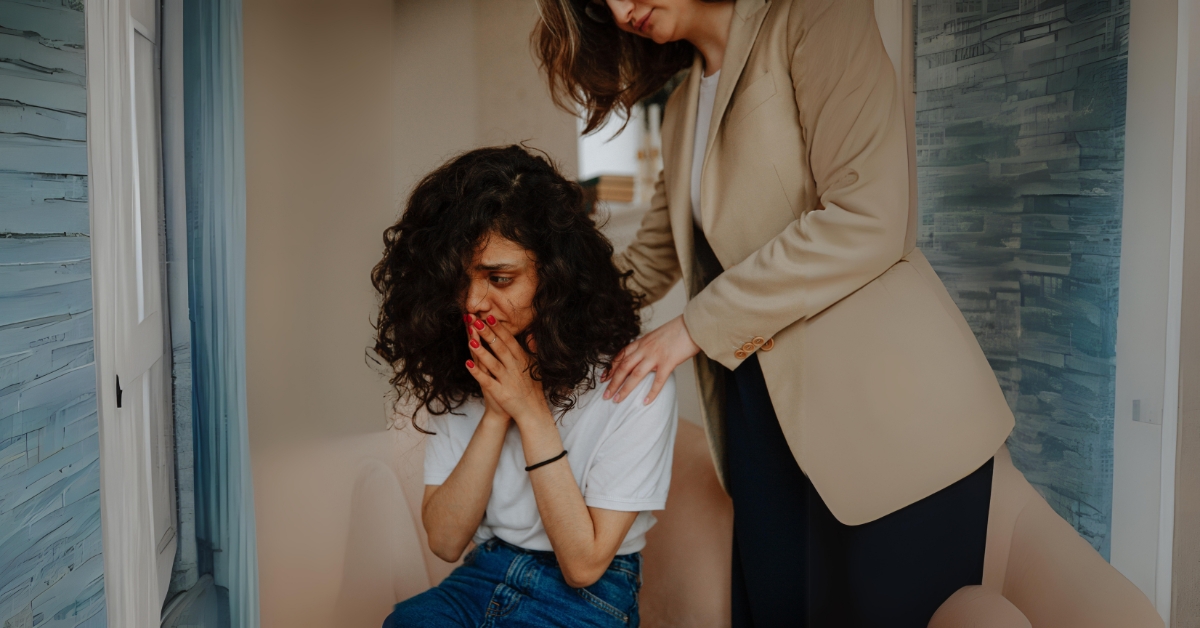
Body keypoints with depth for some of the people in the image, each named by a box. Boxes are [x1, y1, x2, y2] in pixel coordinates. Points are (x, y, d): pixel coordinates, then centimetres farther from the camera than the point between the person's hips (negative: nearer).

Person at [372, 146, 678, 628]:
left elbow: (583, 564, -14)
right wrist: (496, 415, -17)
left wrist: (532, 412, -20)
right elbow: (444, 541, -5)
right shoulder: (460, 372, -2)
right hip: (482, 578, 4)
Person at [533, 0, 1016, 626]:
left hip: (891, 418, -6)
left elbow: (865, 221, -18)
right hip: (764, 422, 7)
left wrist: (695, 327, -13)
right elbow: (648, 259, 26)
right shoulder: (682, 109, 17)